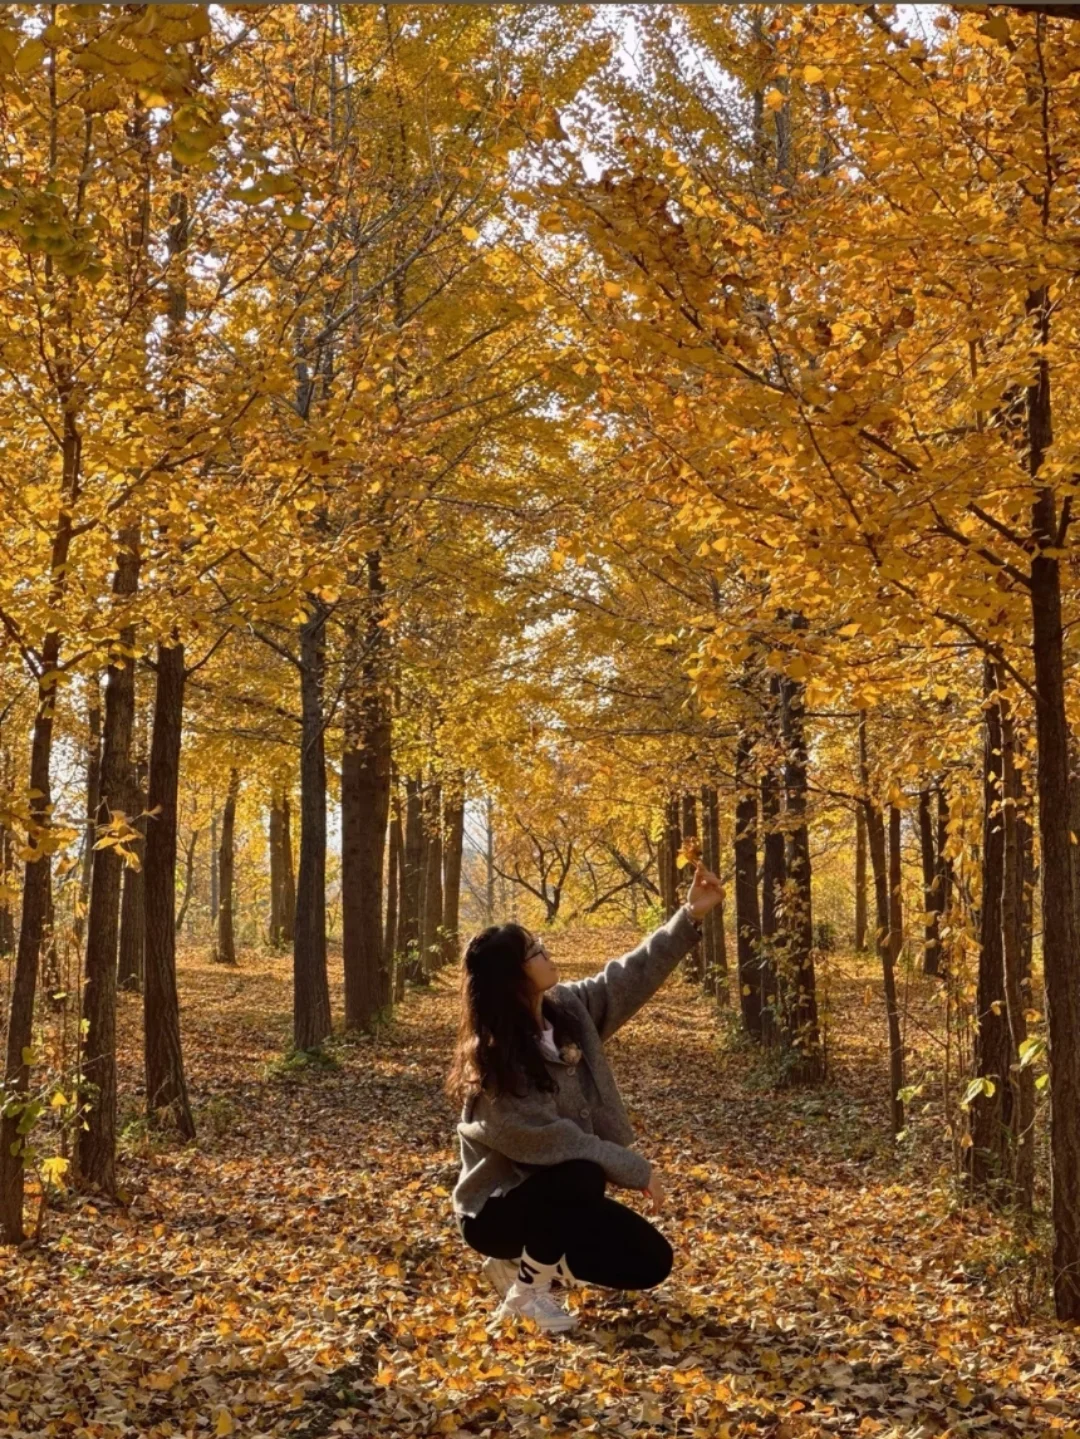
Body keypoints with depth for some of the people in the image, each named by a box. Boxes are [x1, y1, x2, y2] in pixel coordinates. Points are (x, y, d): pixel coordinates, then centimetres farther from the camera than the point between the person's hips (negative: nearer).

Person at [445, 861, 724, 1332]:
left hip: (558, 1196, 8)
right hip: (498, 1208, -8)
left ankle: (527, 1259, 15)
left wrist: (690, 916, -4)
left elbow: (633, 974, 4)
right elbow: (548, 1139, -27)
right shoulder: (495, 1060, -25)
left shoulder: (569, 1008, -4)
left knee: (652, 1262, -1)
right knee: (582, 1178, -37)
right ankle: (526, 1290, -13)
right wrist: (635, 1169, -22)